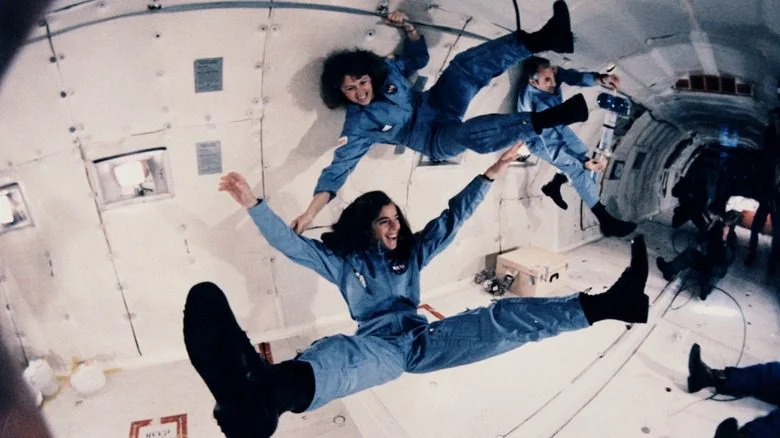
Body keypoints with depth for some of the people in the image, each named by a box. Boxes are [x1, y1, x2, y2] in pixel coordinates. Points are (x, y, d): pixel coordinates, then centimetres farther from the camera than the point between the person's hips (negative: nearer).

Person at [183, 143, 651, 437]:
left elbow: (452, 218, 19)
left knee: (502, 318, -18)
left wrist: (490, 175, 14)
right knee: (341, 355, -44)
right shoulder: (343, 259, 15)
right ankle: (265, 390, -80)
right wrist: (253, 203, -3)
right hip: (379, 345, -4)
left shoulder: (411, 253, 23)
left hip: (425, 339, 5)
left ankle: (604, 303, -29)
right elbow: (291, 243, 7)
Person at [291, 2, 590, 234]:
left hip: (438, 104, 5)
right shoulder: (358, 125, -19)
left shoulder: (386, 69, -5)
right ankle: (547, 118, -35)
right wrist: (310, 213, -33)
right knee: (474, 133, -39)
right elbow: (338, 169, -23)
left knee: (467, 64, -24)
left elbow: (419, 57, 11)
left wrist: (409, 29, -8)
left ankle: (545, 38, -31)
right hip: (437, 140, -5)